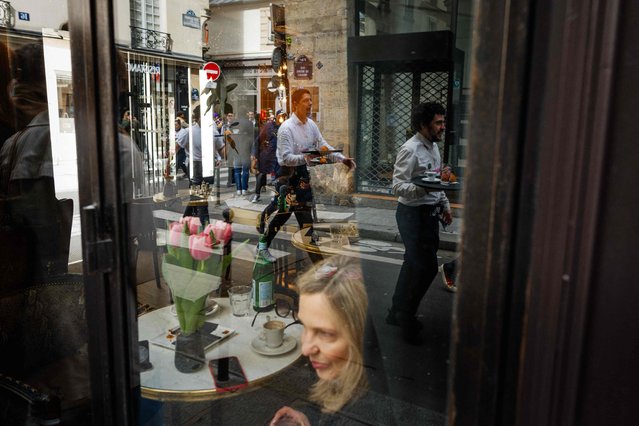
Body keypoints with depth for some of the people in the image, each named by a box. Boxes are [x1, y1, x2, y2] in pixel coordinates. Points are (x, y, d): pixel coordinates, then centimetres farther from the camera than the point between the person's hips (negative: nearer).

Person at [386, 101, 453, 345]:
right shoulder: (410, 149, -17)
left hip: (429, 213, 9)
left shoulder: (433, 146, 12)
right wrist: (422, 188, -37)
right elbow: (397, 186, -23)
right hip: (413, 214, -9)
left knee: (415, 264, 15)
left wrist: (445, 204, 20)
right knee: (426, 266, -8)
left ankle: (398, 313, 30)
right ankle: (405, 317, 9)